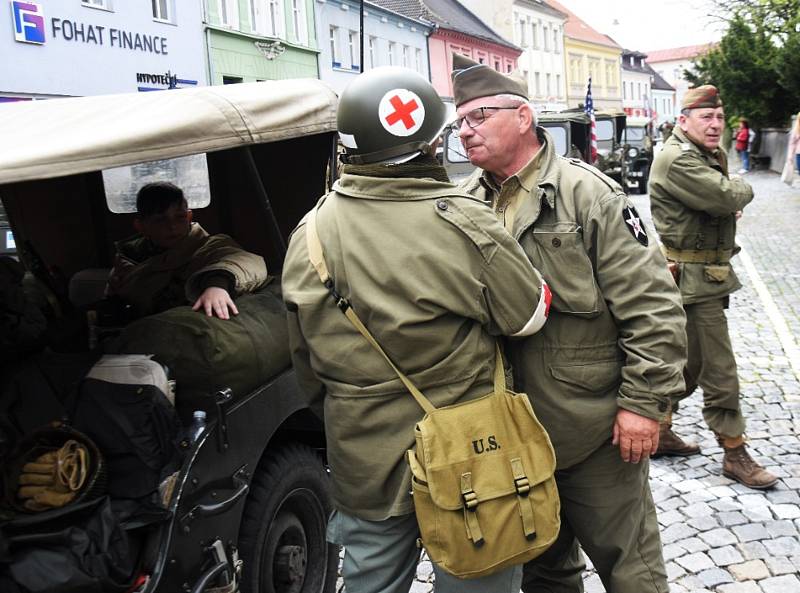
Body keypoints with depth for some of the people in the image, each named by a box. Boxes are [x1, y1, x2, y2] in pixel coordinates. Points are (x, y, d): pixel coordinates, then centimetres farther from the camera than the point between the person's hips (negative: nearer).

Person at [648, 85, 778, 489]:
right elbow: (726, 198, -25)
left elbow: (727, 205, 21)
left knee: (689, 361, 17)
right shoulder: (677, 159, -18)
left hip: (707, 276, 11)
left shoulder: (708, 157, 17)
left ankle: (659, 431, 29)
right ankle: (735, 454, 8)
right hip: (693, 278, -11)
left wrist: (730, 199, -1)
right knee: (719, 369, -3)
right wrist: (743, 189, -4)